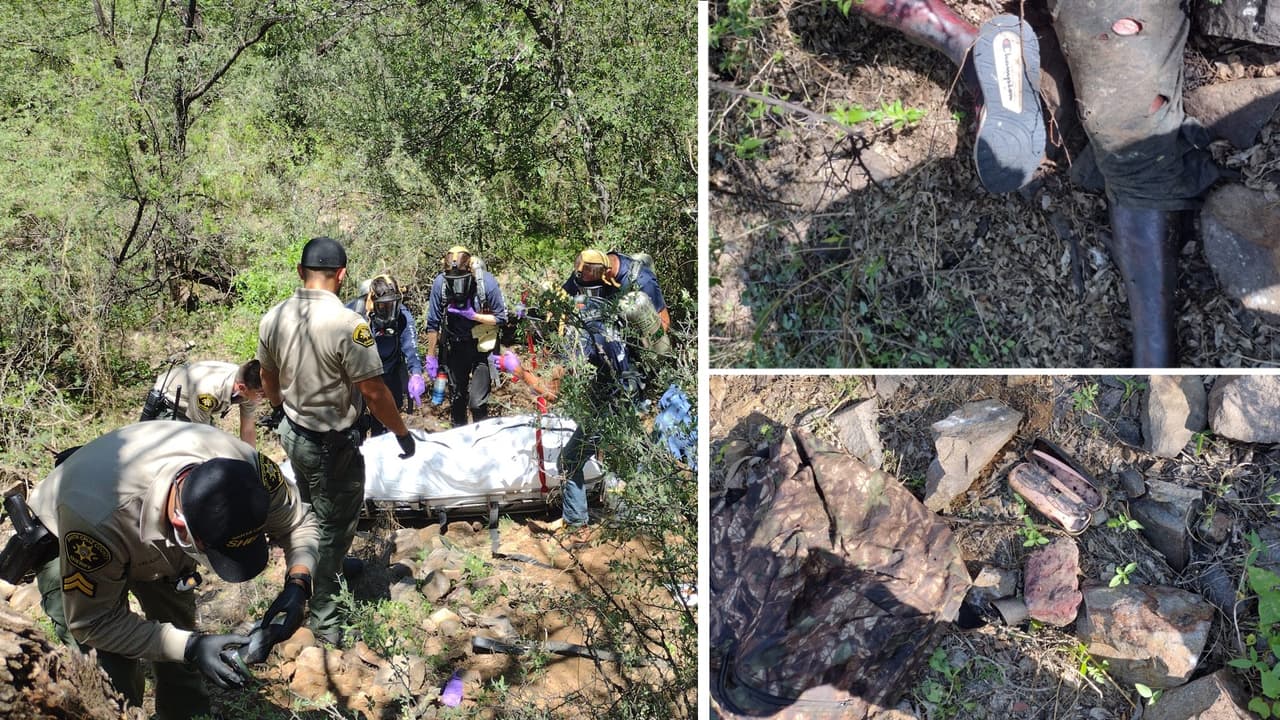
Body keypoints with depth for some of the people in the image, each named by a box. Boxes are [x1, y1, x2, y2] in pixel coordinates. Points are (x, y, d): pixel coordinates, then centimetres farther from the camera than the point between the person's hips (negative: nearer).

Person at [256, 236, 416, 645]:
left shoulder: (274, 318, -5)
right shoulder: (347, 324, -26)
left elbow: (268, 378, 10)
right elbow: (374, 392, -22)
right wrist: (402, 432, -6)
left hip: (292, 432, 7)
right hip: (332, 443, -7)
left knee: (312, 513, 27)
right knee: (334, 527, 8)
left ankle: (314, 577, 47)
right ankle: (322, 615, 20)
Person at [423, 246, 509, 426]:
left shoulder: (487, 282, -23)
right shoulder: (440, 283, -18)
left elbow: (501, 318, -12)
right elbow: (433, 324, -7)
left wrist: (472, 315, -25)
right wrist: (431, 357, -1)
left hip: (482, 345, -2)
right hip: (455, 345, 2)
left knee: (477, 401, -8)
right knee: (457, 397, 14)